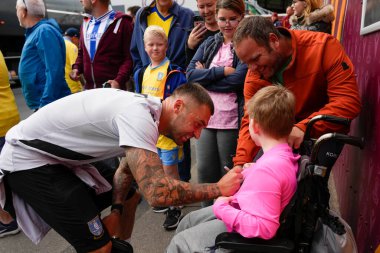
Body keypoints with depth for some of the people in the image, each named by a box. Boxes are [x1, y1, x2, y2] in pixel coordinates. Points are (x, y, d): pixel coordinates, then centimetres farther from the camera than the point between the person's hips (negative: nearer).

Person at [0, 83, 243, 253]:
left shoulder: (147, 111, 1)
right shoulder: (138, 115, -29)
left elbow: (126, 169, 10)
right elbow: (157, 192, -36)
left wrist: (116, 210, -4)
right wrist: (218, 189, -25)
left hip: (61, 158, 9)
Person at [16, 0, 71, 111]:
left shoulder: (44, 31, -13)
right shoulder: (36, 32, 17)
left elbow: (54, 72, -23)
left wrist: (45, 106, -24)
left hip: (50, 104, -9)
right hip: (41, 104, 9)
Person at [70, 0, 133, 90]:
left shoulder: (121, 22, -3)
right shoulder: (86, 23, 19)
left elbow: (129, 57, -9)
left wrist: (119, 81, -21)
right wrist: (76, 68, 6)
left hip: (112, 89, -6)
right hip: (89, 88, 6)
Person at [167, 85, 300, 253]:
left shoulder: (267, 168, -36)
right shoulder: (284, 154, -6)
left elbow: (264, 228, -36)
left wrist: (222, 208, -28)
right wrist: (248, 173, 13)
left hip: (243, 232, -9)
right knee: (188, 220, 22)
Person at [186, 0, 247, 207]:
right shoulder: (209, 44, 14)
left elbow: (238, 80, -16)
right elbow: (190, 74, 0)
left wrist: (205, 76, -6)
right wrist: (222, 71, -12)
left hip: (232, 120, -5)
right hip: (205, 117, 5)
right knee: (205, 170, 10)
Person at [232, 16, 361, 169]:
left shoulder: (323, 46, -23)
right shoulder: (254, 76, -12)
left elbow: (349, 101, -27)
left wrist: (304, 128, -40)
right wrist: (240, 163, -25)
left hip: (324, 131, -3)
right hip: (281, 134, 4)